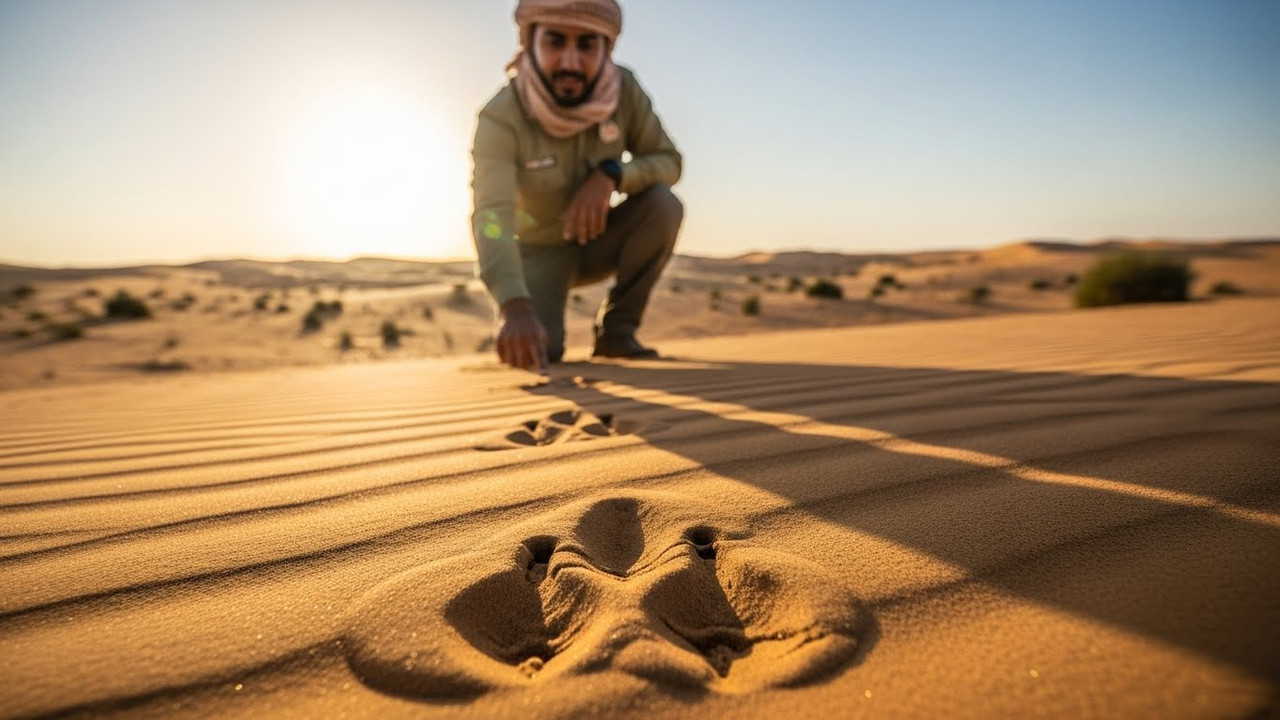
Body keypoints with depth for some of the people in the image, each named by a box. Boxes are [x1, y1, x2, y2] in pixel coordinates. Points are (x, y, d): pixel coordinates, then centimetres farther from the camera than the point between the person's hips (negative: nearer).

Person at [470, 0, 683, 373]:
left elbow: (668, 161, -10)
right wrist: (515, 308, -58)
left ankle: (615, 329, -10)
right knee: (537, 350, -26)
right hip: (538, 250, -2)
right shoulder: (501, 118, -28)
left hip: (595, 241, 3)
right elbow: (491, 215, -40)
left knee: (663, 203, -26)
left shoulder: (624, 90, -17)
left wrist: (610, 174, -33)